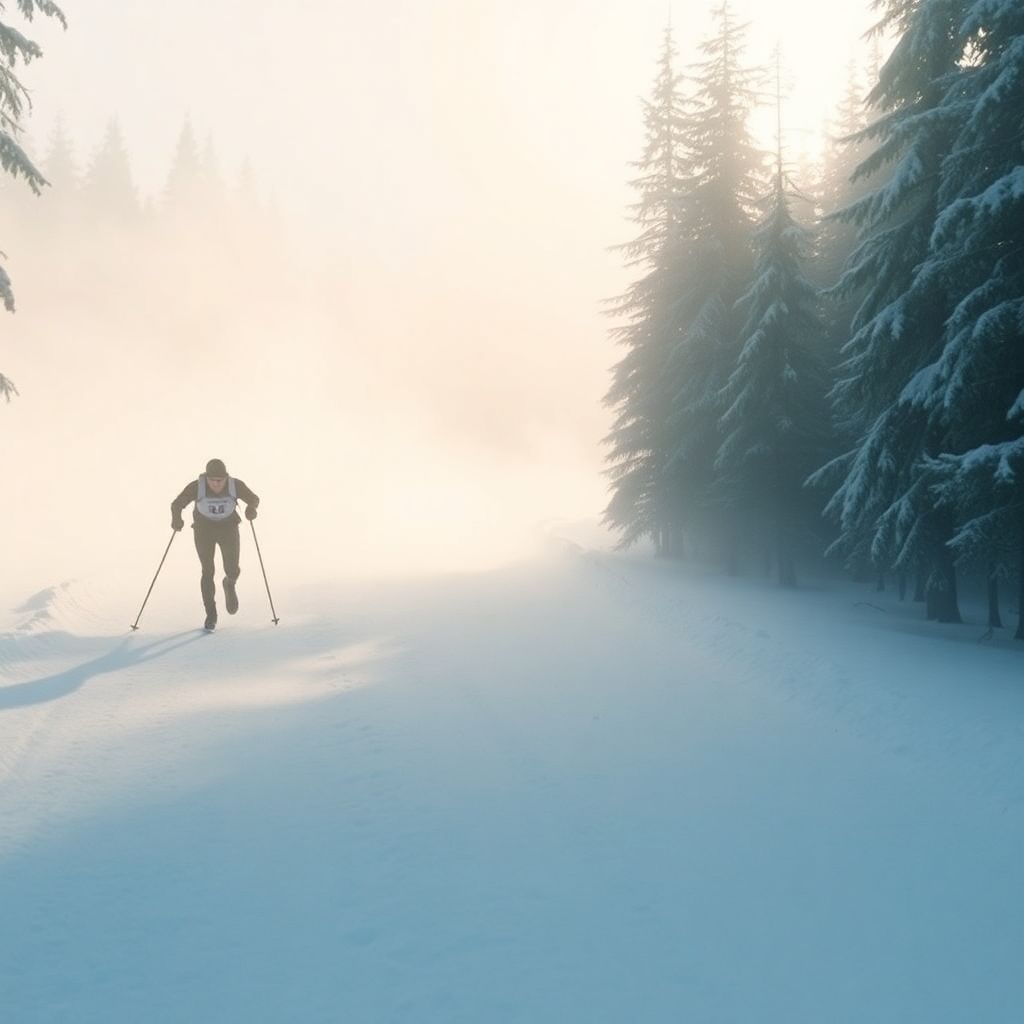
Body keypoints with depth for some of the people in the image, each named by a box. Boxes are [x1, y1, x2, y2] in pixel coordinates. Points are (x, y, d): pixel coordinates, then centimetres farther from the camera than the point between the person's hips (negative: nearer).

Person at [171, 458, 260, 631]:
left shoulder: (235, 485, -17)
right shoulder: (196, 487, -21)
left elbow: (254, 499, -6)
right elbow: (176, 504, -17)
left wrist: (251, 507, -28)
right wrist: (177, 518, -36)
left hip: (228, 529, 1)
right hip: (204, 531, -1)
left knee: (232, 570, -11)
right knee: (207, 572, -7)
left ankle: (230, 585, 25)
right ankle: (211, 616, 6)